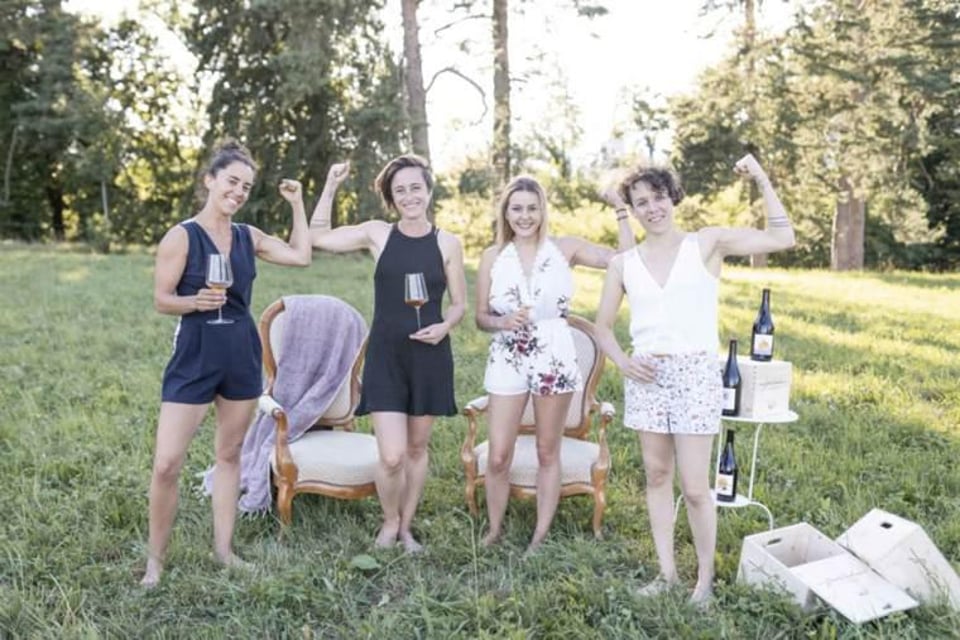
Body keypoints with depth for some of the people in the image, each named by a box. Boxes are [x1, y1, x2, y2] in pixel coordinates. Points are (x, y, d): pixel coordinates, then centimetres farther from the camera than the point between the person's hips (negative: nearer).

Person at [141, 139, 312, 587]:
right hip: (194, 356, -5)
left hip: (242, 355, 5)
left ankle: (223, 547, 25)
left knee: (229, 454, 13)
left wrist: (297, 204, 8)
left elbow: (302, 256, 8)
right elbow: (161, 300, -7)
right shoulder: (181, 236, -8)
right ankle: (155, 559, 12)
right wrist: (196, 301, -26)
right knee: (167, 463, -7)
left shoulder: (248, 237, 7)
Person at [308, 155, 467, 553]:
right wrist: (331, 186, 2)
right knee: (391, 456, -8)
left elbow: (459, 303, 6)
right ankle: (389, 521, 22)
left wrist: (444, 326, -14)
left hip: (430, 356, 1)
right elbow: (317, 237, 5)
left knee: (417, 448, 13)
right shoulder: (377, 234, 1)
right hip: (385, 356, -1)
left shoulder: (447, 244, 0)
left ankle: (406, 527, 32)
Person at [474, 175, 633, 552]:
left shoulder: (565, 249, -1)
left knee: (547, 453, 9)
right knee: (498, 457, 2)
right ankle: (494, 531, 22)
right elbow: (481, 317, 6)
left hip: (554, 360, -1)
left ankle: (541, 536, 22)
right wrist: (504, 322, -15)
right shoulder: (493, 258, 3)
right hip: (507, 362, 1)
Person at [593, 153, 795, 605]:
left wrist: (762, 182, -10)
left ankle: (705, 578, 16)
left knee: (695, 487, -2)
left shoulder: (707, 243, -1)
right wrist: (622, 361, -4)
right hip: (647, 376, 4)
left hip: (696, 373, -3)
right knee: (656, 475, 11)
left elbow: (781, 238, -7)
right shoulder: (623, 264, 6)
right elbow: (602, 325, 13)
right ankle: (666, 572, 24)